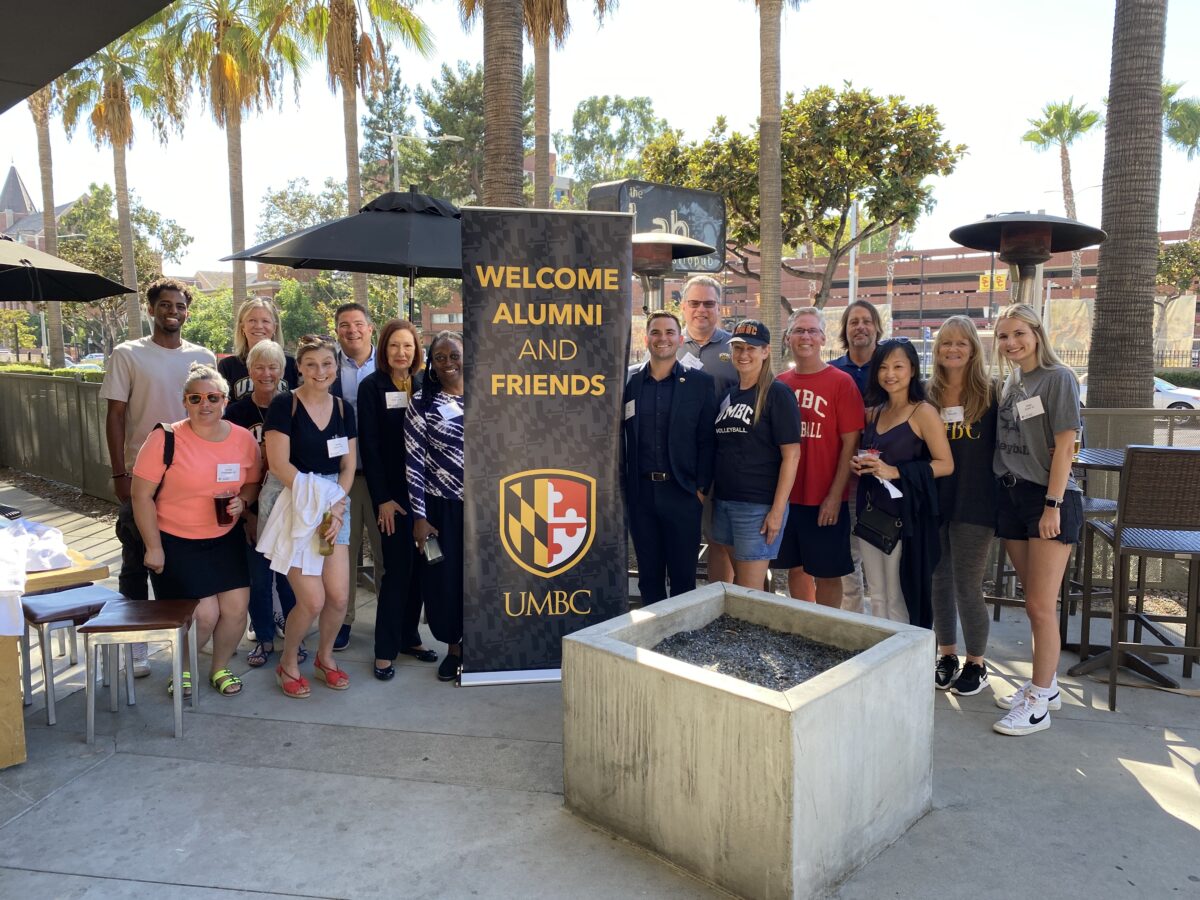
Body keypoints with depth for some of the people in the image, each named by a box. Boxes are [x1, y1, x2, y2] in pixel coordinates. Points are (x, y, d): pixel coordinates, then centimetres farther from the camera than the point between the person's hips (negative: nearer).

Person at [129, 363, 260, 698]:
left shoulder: (244, 439, -4)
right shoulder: (166, 439, -15)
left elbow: (253, 482, 11)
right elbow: (142, 495, -11)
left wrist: (242, 500, -13)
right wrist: (154, 547, -10)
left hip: (226, 539, 4)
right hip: (175, 542, -3)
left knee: (236, 607, -4)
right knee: (204, 613, -9)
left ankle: (220, 668, 26)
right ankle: (183, 668, 24)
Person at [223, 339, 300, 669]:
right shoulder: (236, 412, -1)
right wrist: (245, 511, -4)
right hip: (251, 509, 1)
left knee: (288, 575, 7)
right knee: (257, 577, 10)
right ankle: (264, 638, 26)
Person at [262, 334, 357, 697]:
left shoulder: (343, 408, 8)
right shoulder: (284, 405, -7)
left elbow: (348, 466, 7)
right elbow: (279, 464, -13)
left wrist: (336, 506, -8)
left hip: (333, 505, 5)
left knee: (339, 595, -1)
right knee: (313, 600, -9)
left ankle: (324, 657, 28)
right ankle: (287, 664, 20)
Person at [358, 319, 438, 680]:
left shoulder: (423, 385, 8)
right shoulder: (371, 387, -4)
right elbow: (369, 446, -7)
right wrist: (382, 498, -11)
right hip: (392, 491, -4)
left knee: (418, 566, 9)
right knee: (398, 568, -5)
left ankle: (409, 636, 23)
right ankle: (385, 650, 7)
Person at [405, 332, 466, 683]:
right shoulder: (421, 403, -3)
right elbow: (414, 460, -5)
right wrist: (419, 515, -8)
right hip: (441, 507, -1)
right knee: (443, 579, 7)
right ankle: (453, 647, 27)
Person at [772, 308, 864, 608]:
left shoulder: (841, 382, -6)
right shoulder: (780, 384, 6)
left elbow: (850, 442, -8)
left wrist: (835, 496, -13)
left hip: (825, 501, -4)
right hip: (786, 496, 4)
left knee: (827, 573, 6)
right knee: (795, 568, 14)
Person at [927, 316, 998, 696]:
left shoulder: (990, 394, -3)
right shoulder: (928, 395, 7)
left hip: (973, 502, -3)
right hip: (933, 502, 4)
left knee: (967, 586, 1)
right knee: (939, 580, 12)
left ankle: (976, 664, 20)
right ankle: (946, 656, 29)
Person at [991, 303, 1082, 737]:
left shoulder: (1058, 378, -8)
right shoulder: (1011, 382, 13)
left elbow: (1064, 445, -13)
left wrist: (1052, 505, -17)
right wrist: (1004, 493, 7)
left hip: (1049, 499, -7)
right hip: (1011, 496, 7)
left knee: (1040, 606, -4)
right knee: (1033, 601, 15)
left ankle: (1039, 704, 6)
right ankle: (1046, 684, 28)